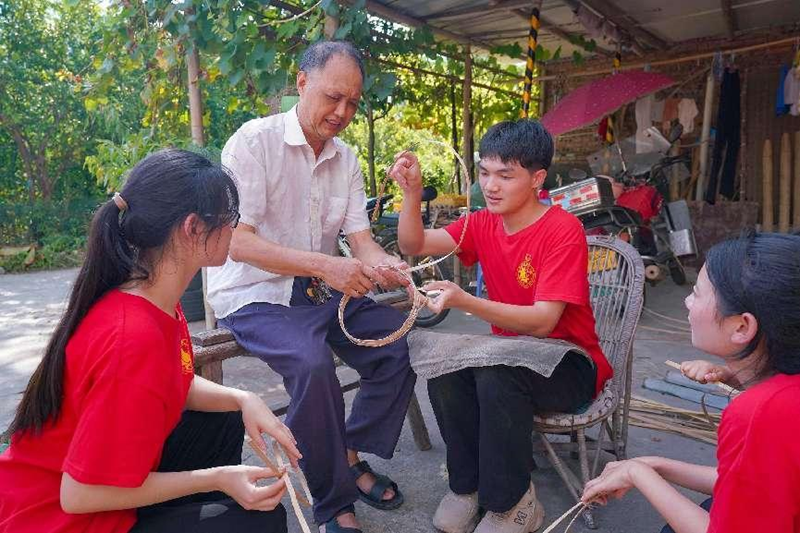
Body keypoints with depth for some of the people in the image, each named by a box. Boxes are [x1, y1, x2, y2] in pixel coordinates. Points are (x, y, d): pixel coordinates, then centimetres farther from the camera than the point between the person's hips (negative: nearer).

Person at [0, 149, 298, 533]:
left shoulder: (155, 299, -7)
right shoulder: (134, 340, -34)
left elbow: (176, 384, 8)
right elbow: (81, 494, -27)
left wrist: (243, 399, -10)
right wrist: (217, 479, -21)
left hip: (110, 473, 8)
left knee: (223, 421, 13)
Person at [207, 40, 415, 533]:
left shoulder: (346, 159, 6)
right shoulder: (254, 141, -13)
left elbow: (360, 237, 2)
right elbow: (238, 241, -21)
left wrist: (381, 263, -23)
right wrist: (324, 265, -32)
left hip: (322, 290, 6)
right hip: (254, 294, -6)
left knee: (402, 340, -12)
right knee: (313, 362, -32)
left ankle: (352, 455, 8)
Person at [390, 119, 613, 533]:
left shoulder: (562, 231, -19)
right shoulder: (484, 224, 0)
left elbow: (544, 321, -27)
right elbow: (414, 245, -5)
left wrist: (465, 302, -40)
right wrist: (412, 192, -22)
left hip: (570, 365, -5)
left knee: (495, 371, -34)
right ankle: (467, 483, -2)